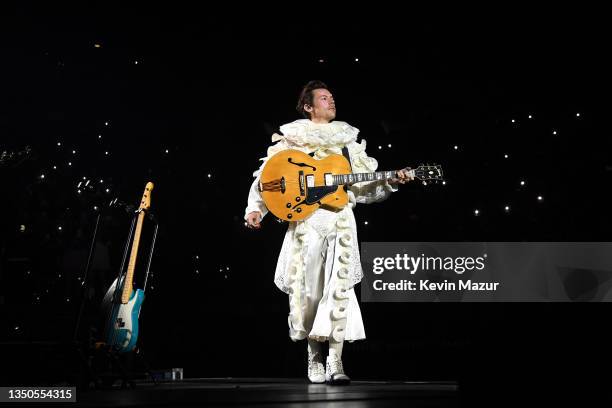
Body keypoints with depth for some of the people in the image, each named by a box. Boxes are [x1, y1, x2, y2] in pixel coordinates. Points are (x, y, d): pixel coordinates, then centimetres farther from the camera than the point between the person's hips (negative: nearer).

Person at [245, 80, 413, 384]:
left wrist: (392, 182, 0)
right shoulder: (292, 138, 11)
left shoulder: (347, 140, 19)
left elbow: (364, 189, 16)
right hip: (304, 222, -1)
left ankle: (335, 363, -10)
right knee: (307, 289, -1)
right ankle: (314, 357, 16)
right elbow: (265, 177, 8)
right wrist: (255, 209, -6)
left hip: (340, 222, 1)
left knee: (339, 288, -11)